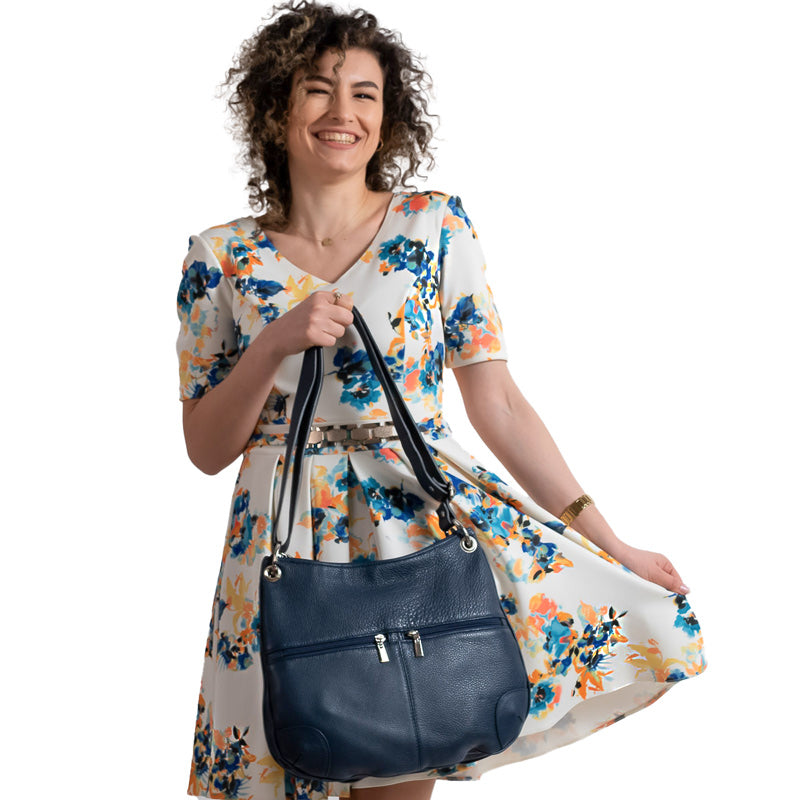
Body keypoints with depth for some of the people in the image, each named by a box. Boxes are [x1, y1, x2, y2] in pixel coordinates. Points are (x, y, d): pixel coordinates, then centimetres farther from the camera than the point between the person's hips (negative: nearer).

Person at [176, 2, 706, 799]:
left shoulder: (436, 226, 1)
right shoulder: (221, 257, 3)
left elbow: (498, 404, 0)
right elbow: (206, 448, 3)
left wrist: (609, 543, -4)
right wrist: (275, 344, -14)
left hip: (427, 522, -1)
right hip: (285, 546, 1)